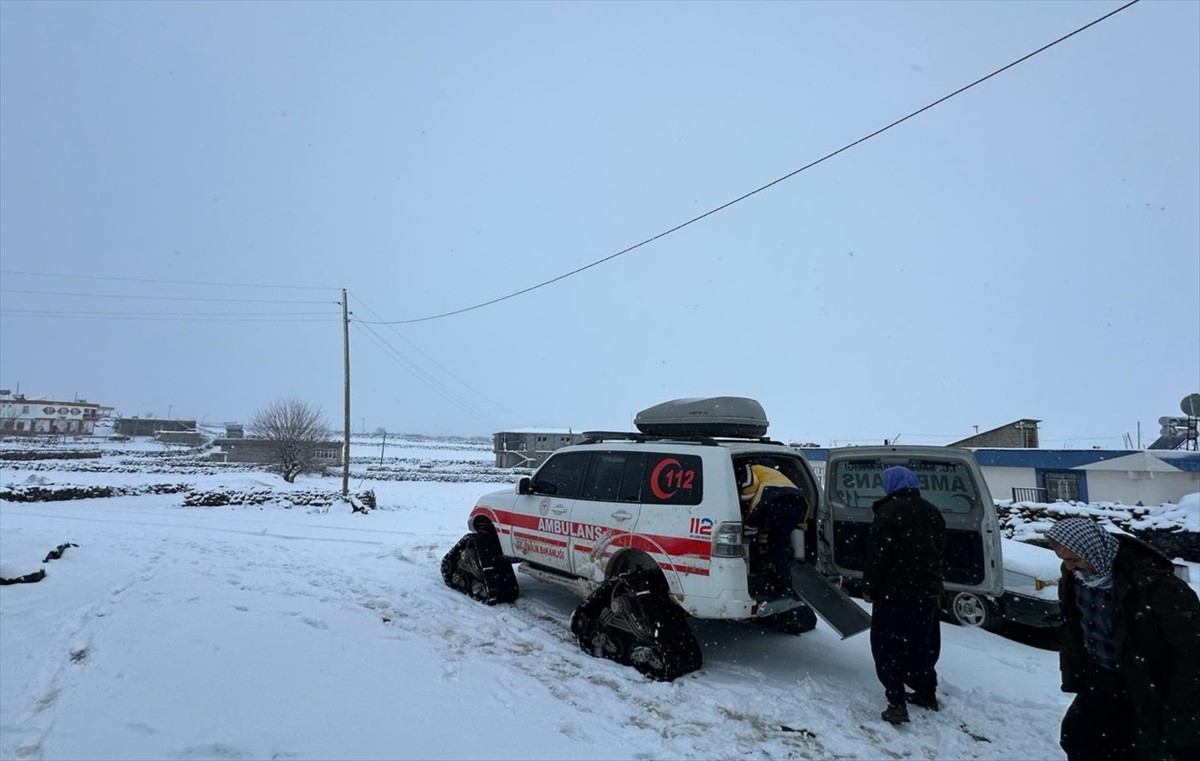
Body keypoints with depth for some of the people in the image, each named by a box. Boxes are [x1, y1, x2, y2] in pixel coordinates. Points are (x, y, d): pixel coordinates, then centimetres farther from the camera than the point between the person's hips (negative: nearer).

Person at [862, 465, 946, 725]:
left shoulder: (890, 511, -15)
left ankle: (897, 703, -7)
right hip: (927, 592, 8)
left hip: (895, 592, -8)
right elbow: (940, 553, 18)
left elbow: (877, 554, -17)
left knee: (887, 646, -1)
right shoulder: (932, 513, 10)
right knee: (922, 644, 21)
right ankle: (926, 693, 32)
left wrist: (869, 587, -8)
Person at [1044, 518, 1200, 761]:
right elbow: (1072, 628, 8)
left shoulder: (1154, 583, -30)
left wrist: (1176, 710, -15)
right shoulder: (1074, 575, -9)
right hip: (1102, 678, 6)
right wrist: (1074, 676, 10)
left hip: (1154, 688, -6)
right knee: (1076, 736, 12)